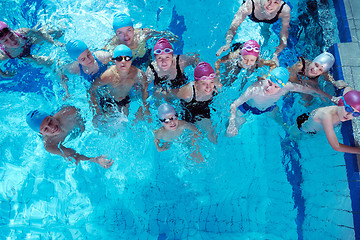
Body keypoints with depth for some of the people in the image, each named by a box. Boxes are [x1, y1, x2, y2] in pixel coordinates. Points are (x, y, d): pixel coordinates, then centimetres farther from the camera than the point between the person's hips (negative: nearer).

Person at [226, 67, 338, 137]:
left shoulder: (287, 87, -34)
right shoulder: (255, 89, -45)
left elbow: (309, 89, -17)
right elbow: (234, 105, -37)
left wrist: (330, 97, -10)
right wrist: (232, 124, -53)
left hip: (269, 108, 3)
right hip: (247, 108, -3)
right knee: (230, 134, -1)